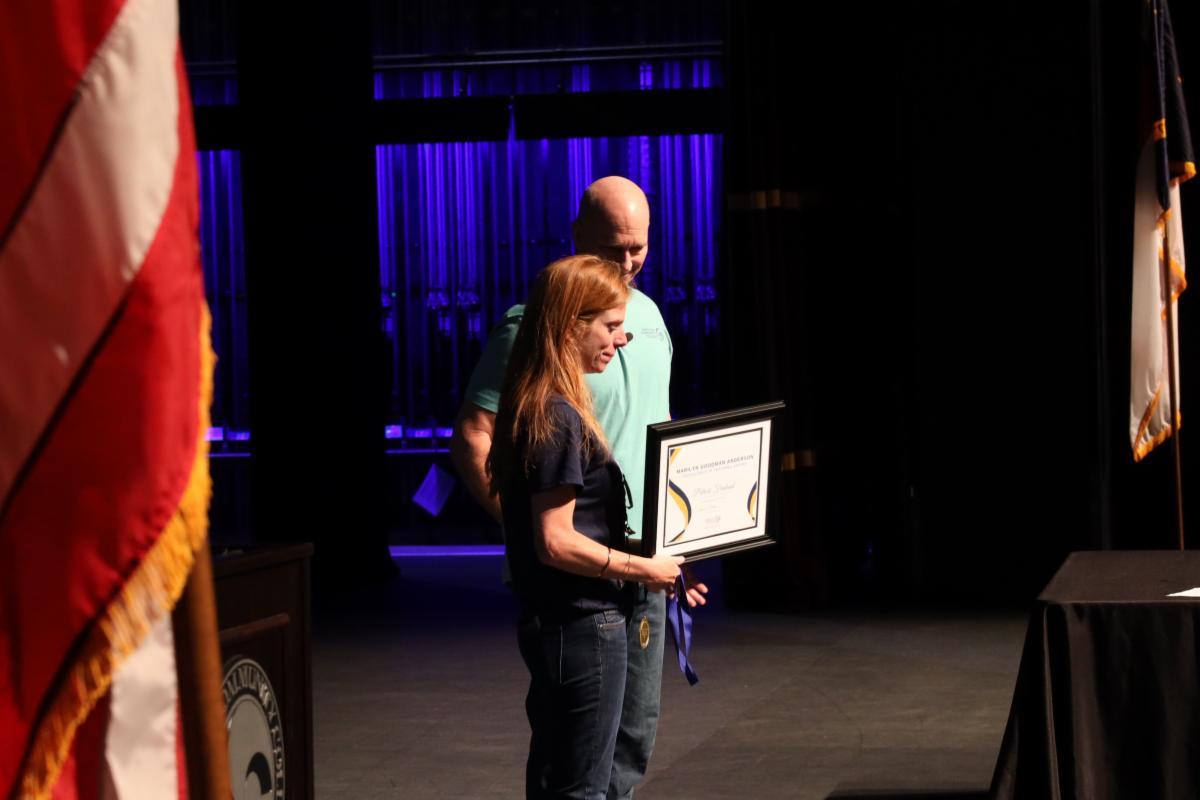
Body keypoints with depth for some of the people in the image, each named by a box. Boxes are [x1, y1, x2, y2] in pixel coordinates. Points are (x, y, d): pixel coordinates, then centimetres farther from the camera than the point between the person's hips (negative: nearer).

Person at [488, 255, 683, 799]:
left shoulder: (534, 408, 11)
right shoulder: (559, 418, -18)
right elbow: (556, 543, -22)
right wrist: (642, 569, -12)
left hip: (555, 625, 10)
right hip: (583, 625, -10)